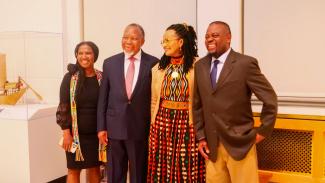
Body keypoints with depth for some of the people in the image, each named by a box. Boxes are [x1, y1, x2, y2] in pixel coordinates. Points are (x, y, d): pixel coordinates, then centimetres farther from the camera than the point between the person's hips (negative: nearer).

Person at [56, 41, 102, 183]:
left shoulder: (101, 78, 0)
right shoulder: (69, 78, -5)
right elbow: (63, 106, -6)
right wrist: (66, 132, -11)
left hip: (96, 132, 2)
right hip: (76, 132, -1)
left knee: (94, 168, 12)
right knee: (74, 170, 7)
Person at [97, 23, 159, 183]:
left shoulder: (153, 63, -3)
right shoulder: (109, 63, 4)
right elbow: (103, 98, 6)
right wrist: (101, 127, 2)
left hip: (142, 128, -2)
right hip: (115, 127, 2)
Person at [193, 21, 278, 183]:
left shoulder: (246, 63, -9)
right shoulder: (200, 66, 6)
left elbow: (270, 99, -5)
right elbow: (198, 104, 11)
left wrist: (263, 131, -3)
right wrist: (200, 136, 6)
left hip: (240, 143, -4)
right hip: (211, 145, 4)